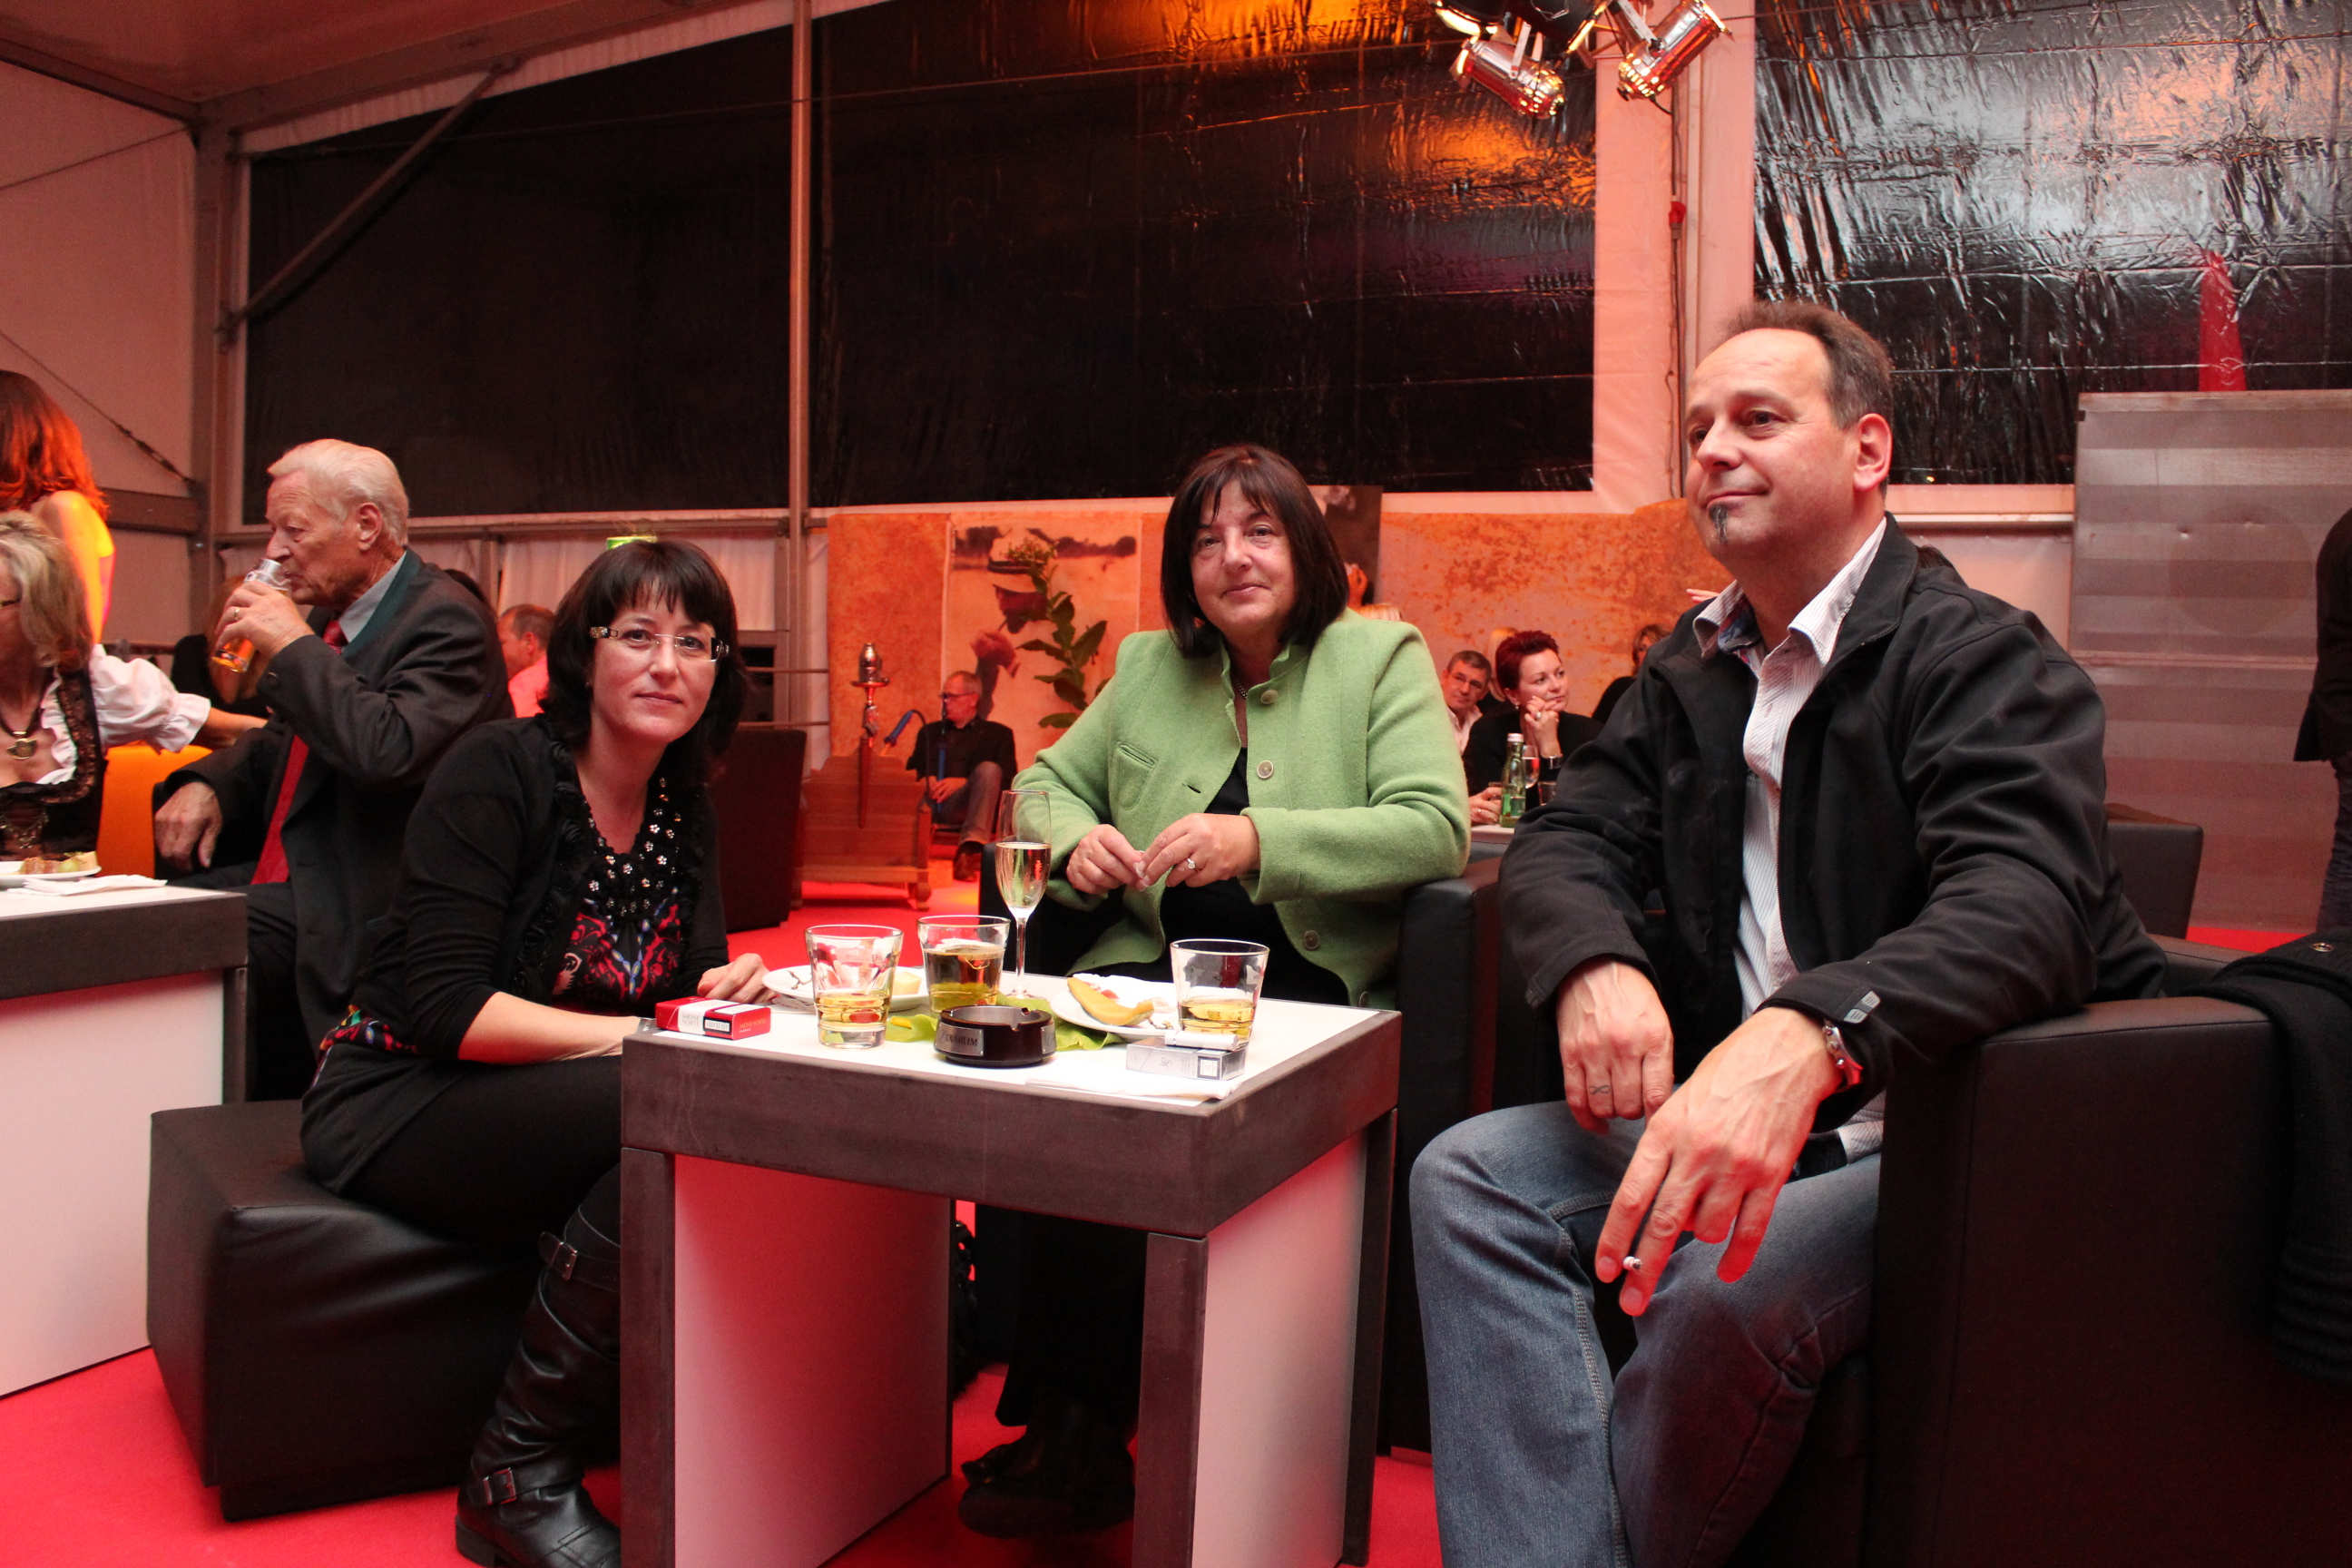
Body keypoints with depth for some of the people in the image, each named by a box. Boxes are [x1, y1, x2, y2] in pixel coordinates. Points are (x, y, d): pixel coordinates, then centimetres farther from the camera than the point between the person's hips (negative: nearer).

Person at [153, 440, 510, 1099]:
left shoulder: (446, 620, -15)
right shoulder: (331, 614, 15)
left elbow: (391, 751, -30)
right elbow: (281, 741, 28)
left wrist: (293, 647, -20)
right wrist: (206, 785, 7)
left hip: (348, 908, -10)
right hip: (288, 876, 10)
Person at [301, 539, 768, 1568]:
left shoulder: (683, 809, 6)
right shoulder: (498, 771, -13)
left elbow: (691, 974, 11)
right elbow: (444, 1007, -20)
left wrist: (728, 985, -13)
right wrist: (635, 1037, -27)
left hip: (544, 1109, 6)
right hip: (398, 1102, -6)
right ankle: (515, 1478, -18)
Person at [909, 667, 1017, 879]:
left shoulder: (997, 733, 18)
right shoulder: (930, 731, 31)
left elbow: (1008, 779, 4)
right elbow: (912, 768, 23)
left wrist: (962, 783, -10)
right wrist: (923, 780, -2)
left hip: (961, 803, -2)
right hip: (928, 802, 3)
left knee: (988, 769, -32)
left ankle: (970, 849, -43)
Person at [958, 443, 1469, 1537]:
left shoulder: (1381, 658, 5)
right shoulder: (1149, 668, 18)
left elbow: (1435, 827, -9)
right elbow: (1047, 779, 24)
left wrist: (1260, 841, -21)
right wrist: (1075, 838, -1)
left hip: (1307, 985, -4)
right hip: (1155, 972, 4)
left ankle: (1077, 1433, -14)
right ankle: (1069, 1424, -16)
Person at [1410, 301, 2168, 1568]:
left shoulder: (1982, 657, -11)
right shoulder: (1692, 668, 12)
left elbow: (2022, 904, -28)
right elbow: (1564, 839, 5)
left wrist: (1809, 1034, -49)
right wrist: (1596, 962, -20)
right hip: (1736, 1103, 7)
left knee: (1722, 1295, -32)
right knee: (1468, 1178, -15)